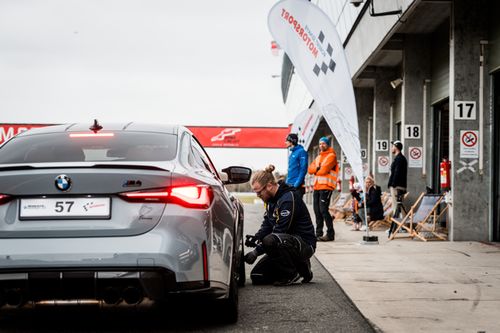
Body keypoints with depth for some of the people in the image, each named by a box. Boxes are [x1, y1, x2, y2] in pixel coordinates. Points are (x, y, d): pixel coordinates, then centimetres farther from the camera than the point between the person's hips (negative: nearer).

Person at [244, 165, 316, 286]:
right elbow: (266, 225, 13)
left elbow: (280, 231, -25)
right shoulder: (271, 199, 8)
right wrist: (256, 237, -10)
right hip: (288, 243, 9)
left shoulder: (289, 198, -22)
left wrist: (256, 251, -23)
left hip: (305, 244, -9)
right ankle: (299, 266, 11)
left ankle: (292, 273, -13)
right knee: (257, 277, 0)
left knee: (270, 241, -37)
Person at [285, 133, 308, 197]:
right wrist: (287, 182, 16)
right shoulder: (292, 153, 17)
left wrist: (297, 183, -21)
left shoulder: (301, 152, -9)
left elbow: (303, 169, -16)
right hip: (290, 185, 9)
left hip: (297, 185, -9)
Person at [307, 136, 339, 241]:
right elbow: (310, 169, 11)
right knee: (317, 210, 9)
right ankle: (319, 233, 15)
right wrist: (317, 168, -8)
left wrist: (316, 171, 3)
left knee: (323, 209, -14)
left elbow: (324, 169, -15)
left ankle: (330, 234, -12)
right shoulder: (318, 157, 22)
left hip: (326, 187, -8)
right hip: (317, 186, 8)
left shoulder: (331, 156, -3)